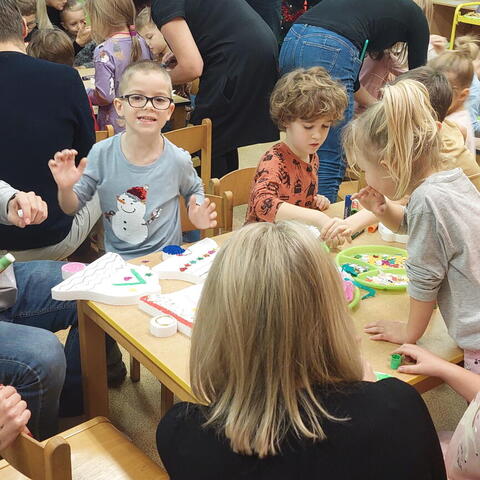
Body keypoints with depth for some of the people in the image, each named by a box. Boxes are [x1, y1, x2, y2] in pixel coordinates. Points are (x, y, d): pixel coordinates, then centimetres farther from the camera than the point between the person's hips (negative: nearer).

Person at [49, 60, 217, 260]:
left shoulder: (178, 160, -7)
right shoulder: (102, 154, -6)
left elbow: (194, 191, 16)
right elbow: (72, 207, 3)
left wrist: (199, 215, -4)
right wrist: (65, 188, -18)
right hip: (115, 261, 1)